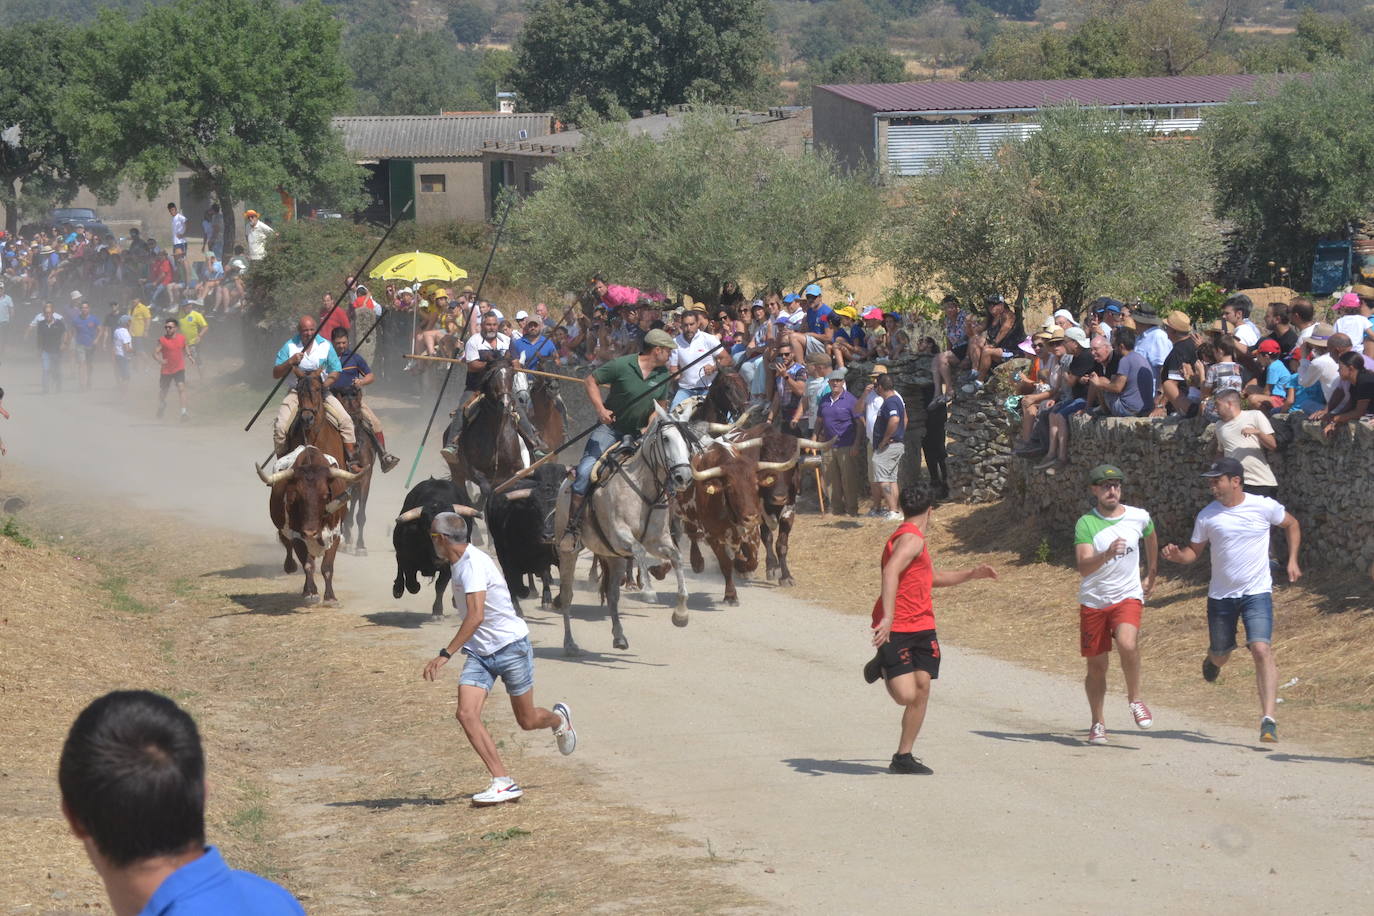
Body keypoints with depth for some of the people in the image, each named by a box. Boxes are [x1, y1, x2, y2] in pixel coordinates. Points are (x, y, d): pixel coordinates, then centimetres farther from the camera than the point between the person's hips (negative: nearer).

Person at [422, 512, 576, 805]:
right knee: (466, 714, -14)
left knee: (527, 721, 6)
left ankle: (559, 718, 43)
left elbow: (476, 616, -34)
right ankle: (503, 782, -15)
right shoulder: (459, 564, 7)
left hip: (511, 646, -8)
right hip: (479, 653, 8)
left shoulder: (474, 564, -23)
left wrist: (445, 655, -38)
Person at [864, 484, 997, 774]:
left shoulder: (916, 540, 22)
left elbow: (934, 577, 38)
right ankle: (882, 666, 16)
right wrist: (888, 617, -39)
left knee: (922, 689, 1)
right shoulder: (910, 539, -13)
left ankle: (903, 758, 9)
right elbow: (890, 572, -29)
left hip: (922, 627, 10)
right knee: (905, 695, -15)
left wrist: (971, 574, 30)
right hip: (896, 629, -10)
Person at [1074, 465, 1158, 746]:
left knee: (1127, 643, -28)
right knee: (1096, 665, 6)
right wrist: (1107, 554, -41)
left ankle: (1135, 699, -5)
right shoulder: (1086, 524, -10)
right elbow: (1084, 567, -23)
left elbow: (1151, 536, 25)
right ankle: (1098, 723, 24)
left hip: (1128, 596, 0)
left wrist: (1152, 572, 32)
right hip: (1093, 601, 0)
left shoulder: (1139, 517, -1)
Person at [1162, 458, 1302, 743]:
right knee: (1220, 654, 13)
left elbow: (1292, 525, 12)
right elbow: (1195, 551, 7)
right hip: (1220, 595, 2)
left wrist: (1292, 560, 3)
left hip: (1257, 592, -2)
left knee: (1261, 649, -20)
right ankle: (1213, 660, 55)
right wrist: (1178, 556, -15)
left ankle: (1268, 720, -22)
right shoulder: (1207, 516, -3)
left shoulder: (1265, 507, -7)